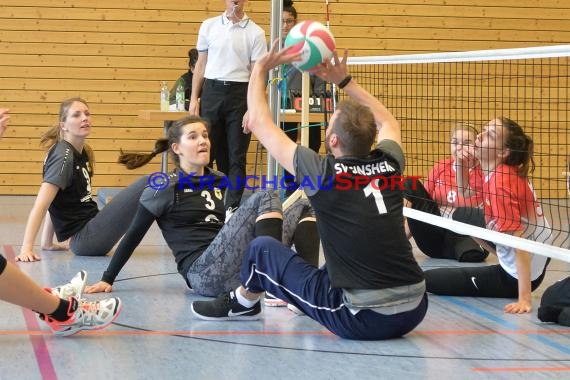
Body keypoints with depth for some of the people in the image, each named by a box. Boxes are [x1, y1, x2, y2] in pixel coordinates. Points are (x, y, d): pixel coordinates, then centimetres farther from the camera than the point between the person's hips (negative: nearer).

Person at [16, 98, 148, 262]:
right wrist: (26, 249, -27)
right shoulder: (63, 156, -14)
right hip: (84, 238, -9)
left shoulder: (83, 153, 11)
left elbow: (56, 205, 14)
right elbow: (40, 206, -21)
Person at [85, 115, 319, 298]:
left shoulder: (219, 181, 22)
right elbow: (133, 235, 7)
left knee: (301, 208, -2)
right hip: (205, 274, -7)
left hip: (240, 270, 7)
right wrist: (107, 279, 7)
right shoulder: (164, 188, 3)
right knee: (265, 198, -21)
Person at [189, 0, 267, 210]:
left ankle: (232, 207, 3)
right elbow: (201, 65, 12)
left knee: (237, 156, 0)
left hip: (240, 93, -2)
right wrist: (194, 98, 5)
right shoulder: (209, 26, 8)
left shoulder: (255, 33, 0)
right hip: (212, 91, 2)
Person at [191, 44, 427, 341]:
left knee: (262, 249, 12)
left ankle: (242, 303, 42)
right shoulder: (389, 164, 3)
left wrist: (260, 69, 15)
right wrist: (344, 81, 30)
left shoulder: (323, 173, -10)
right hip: (415, 311, 5)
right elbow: (387, 122, 29)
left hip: (361, 319, -5)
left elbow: (258, 122, 3)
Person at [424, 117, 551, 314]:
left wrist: (524, 298, -34)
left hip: (515, 277, -9)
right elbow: (466, 194, 15)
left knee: (429, 279, -5)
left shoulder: (501, 182, -28)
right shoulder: (499, 172, -3)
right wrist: (462, 164, -6)